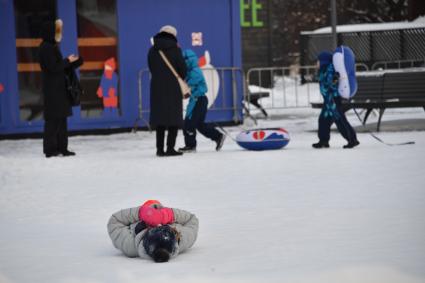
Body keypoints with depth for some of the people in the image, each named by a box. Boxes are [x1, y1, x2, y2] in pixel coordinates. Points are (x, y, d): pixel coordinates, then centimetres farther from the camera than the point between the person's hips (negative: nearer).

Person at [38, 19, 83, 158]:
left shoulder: (51, 46, 14)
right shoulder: (46, 48, -14)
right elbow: (53, 67, -19)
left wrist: (72, 62, 5)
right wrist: (68, 61, -8)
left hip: (58, 87, 9)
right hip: (52, 88, -9)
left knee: (61, 118, 9)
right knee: (53, 119, -7)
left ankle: (61, 148, 12)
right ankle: (50, 149, -3)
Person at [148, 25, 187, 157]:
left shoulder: (152, 51, 6)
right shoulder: (175, 49, -6)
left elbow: (152, 69, 9)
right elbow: (182, 69, -5)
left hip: (157, 87, 4)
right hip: (173, 88, -4)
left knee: (159, 117, 10)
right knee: (173, 117, 1)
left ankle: (160, 148, 9)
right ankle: (170, 148, -5)